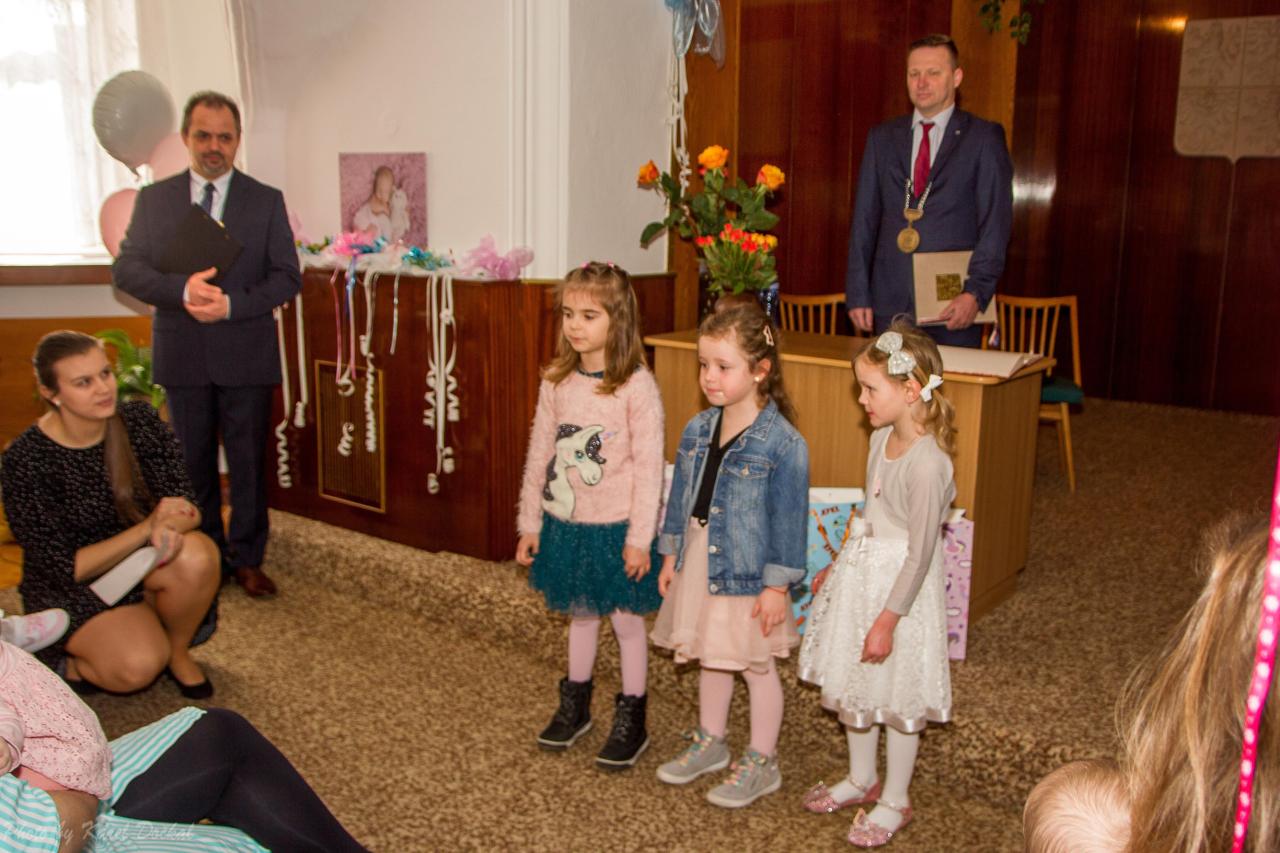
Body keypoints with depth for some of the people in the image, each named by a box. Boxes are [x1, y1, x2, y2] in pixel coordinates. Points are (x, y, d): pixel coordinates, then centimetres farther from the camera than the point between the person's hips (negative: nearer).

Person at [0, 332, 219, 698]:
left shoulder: (139, 420, -11)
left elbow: (187, 508, -10)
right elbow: (65, 568, -19)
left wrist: (169, 525, -35)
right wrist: (147, 528, -30)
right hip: (73, 587, -3)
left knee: (195, 555, -31)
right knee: (138, 667, -28)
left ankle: (178, 651, -3)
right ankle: (67, 660, 6)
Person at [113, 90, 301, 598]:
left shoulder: (266, 201, 2)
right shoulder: (154, 199, 6)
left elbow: (287, 277, -3)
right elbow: (126, 269, 0)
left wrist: (231, 303, -18)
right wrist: (182, 290, -19)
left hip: (245, 356, -1)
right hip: (182, 358, 2)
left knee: (248, 462, 6)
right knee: (193, 463, 12)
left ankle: (246, 559, 19)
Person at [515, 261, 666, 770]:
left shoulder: (636, 386, -15)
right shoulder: (556, 382, 1)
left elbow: (649, 466, -14)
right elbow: (539, 454, 6)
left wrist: (639, 537, -14)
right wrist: (530, 523, 7)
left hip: (616, 528, -5)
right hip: (565, 524, 5)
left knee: (626, 619, 8)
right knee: (580, 614, 20)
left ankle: (631, 720, 25)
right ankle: (575, 704, 38)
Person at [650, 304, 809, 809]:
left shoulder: (782, 443, -19)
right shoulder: (698, 430, 0)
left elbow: (788, 518, -16)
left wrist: (778, 584, -15)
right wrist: (671, 554, 10)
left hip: (747, 574, -6)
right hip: (698, 564, 6)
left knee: (756, 667, 11)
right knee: (709, 658, 22)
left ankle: (762, 763, 28)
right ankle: (710, 743, 41)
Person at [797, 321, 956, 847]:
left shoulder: (927, 462, -25)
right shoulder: (882, 439, 1)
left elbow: (920, 553, -22)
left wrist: (888, 619, -19)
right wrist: (839, 568, 19)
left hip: (900, 587, -9)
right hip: (862, 572, 9)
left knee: (898, 700, 9)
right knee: (851, 687, 20)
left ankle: (894, 801, 30)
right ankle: (861, 779, 42)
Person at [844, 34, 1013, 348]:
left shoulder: (984, 137, 3)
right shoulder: (882, 137, 12)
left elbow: (996, 221, -3)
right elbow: (864, 219, 10)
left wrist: (976, 292, -15)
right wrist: (858, 294, 3)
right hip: (891, 299, 3)